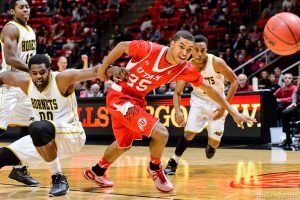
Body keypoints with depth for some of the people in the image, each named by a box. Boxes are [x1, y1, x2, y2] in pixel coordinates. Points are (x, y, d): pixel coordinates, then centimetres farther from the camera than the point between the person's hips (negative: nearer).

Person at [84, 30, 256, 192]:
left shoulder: (185, 69, -12)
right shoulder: (150, 49, -27)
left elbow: (209, 89, -1)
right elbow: (122, 46, -11)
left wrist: (234, 113, 0)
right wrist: (103, 69, -3)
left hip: (136, 100, 7)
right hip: (119, 96, -7)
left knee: (124, 145, 25)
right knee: (161, 133, -19)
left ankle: (96, 172, 50)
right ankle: (155, 169, 9)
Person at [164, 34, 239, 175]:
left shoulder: (216, 63, -26)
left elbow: (234, 81, -16)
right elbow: (177, 92, -11)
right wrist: (178, 111, -29)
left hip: (217, 102, -1)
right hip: (199, 100, 1)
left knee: (214, 142, -1)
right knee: (189, 133, -17)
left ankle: (210, 146, 37)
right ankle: (172, 163, -2)